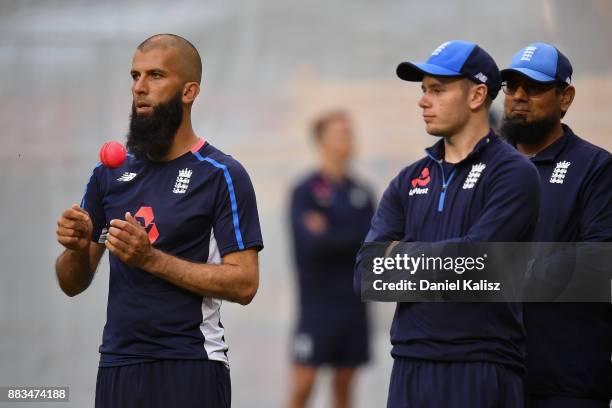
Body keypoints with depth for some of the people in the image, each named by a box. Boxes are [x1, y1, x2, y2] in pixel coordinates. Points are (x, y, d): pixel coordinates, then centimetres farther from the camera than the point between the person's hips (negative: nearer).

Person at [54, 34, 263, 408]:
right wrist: (77, 248, -10)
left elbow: (244, 283, -12)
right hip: (117, 366, 5)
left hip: (189, 368, -5)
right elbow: (73, 285, 12)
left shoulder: (222, 176, -5)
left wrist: (151, 259, -19)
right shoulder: (111, 174, 10)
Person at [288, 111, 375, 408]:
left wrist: (331, 236, -11)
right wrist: (352, 238, -12)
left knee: (344, 384, 7)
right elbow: (312, 242, -16)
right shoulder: (305, 191, -4)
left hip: (353, 302, 4)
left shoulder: (362, 194, 10)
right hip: (317, 303, -4)